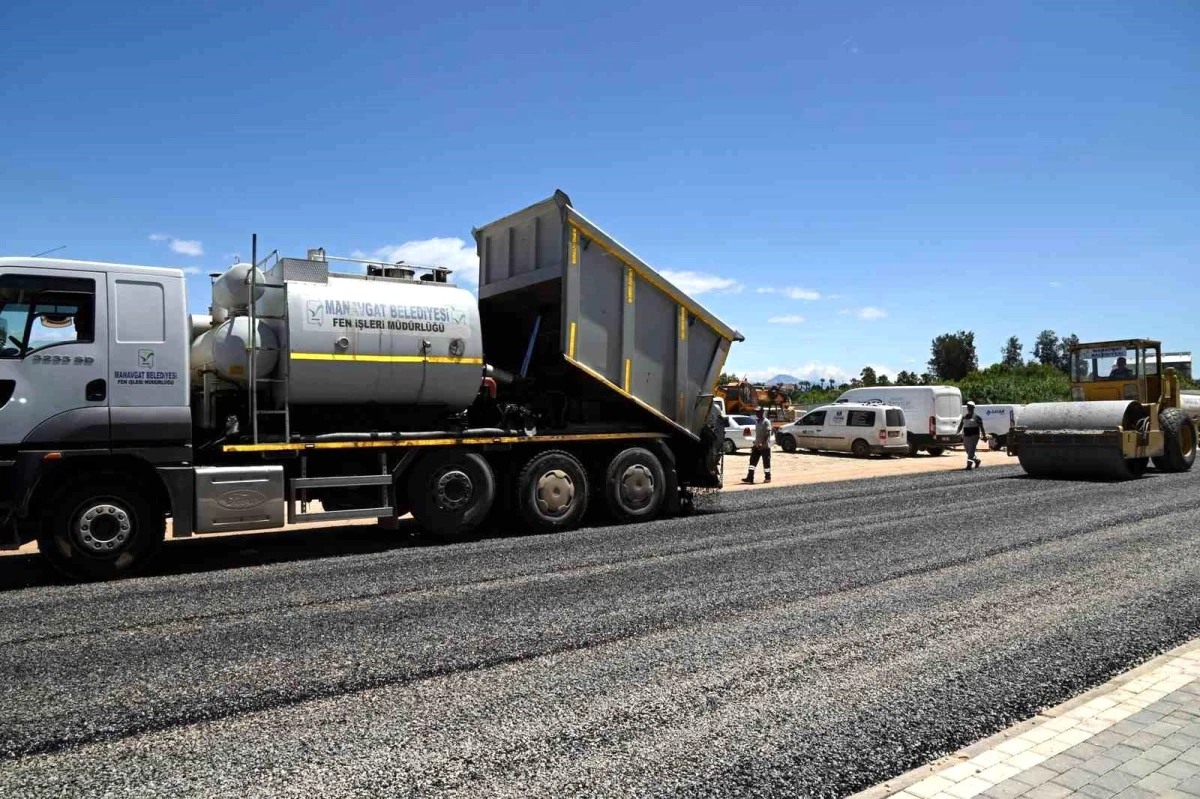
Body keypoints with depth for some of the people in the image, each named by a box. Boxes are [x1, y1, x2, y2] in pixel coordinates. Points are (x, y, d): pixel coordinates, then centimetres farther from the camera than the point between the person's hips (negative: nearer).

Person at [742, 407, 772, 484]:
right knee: (753, 461, 2)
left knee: (766, 462, 2)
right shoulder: (757, 421, 14)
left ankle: (767, 477, 14)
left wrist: (762, 444, -25)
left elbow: (767, 434, -19)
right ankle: (750, 478, 1)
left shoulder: (766, 422, -11)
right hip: (757, 446, 8)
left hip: (765, 446, -8)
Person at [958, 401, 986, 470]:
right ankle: (977, 460, 36)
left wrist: (984, 436, -5)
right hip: (966, 436, 6)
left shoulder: (976, 417, -3)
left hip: (974, 436, -6)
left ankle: (969, 465, -17)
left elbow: (981, 427, -2)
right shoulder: (964, 417, 12)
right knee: (968, 451, 14)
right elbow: (960, 426, 14)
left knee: (971, 451, -13)